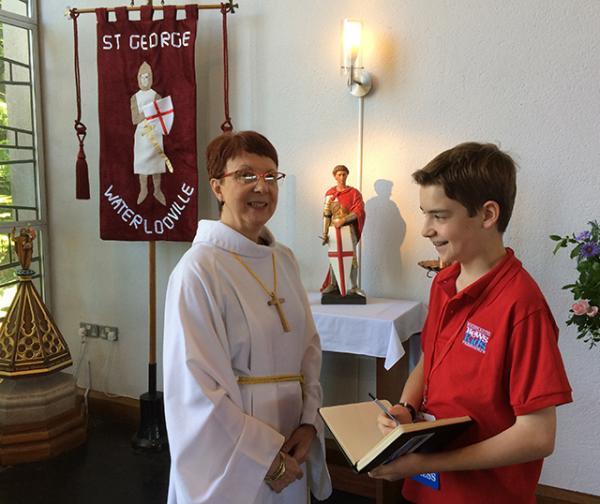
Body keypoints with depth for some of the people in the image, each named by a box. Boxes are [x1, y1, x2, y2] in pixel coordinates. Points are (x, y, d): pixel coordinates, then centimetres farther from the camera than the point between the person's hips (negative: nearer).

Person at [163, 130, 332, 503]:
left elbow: (309, 347, 7)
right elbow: (196, 390, -19)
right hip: (231, 463, -6)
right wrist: (266, 456, -15)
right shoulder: (199, 270, -18)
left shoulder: (284, 260, 3)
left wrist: (308, 422, -5)